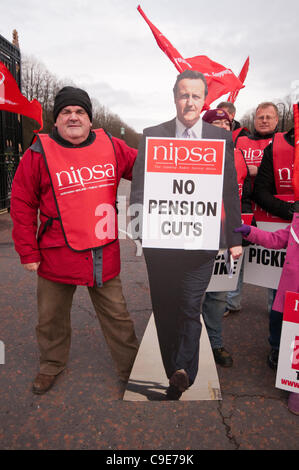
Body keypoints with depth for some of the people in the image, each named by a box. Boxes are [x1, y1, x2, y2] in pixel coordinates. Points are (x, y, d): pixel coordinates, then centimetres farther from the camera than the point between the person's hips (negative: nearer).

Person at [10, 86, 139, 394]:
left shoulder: (111, 146, 2)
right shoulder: (39, 153, -6)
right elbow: (22, 205, -3)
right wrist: (28, 252, -5)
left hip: (104, 254, 2)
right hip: (56, 255, -1)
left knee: (116, 316, 14)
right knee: (52, 317, 18)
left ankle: (131, 369, 35)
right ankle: (51, 366, 45)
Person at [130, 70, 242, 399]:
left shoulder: (221, 138, 6)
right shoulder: (152, 135, 5)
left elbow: (231, 191, 6)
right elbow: (138, 186, 4)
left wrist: (234, 238, 5)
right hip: (160, 240, 2)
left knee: (190, 310, -3)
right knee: (164, 310, 12)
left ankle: (181, 373, 10)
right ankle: (178, 377, 29)